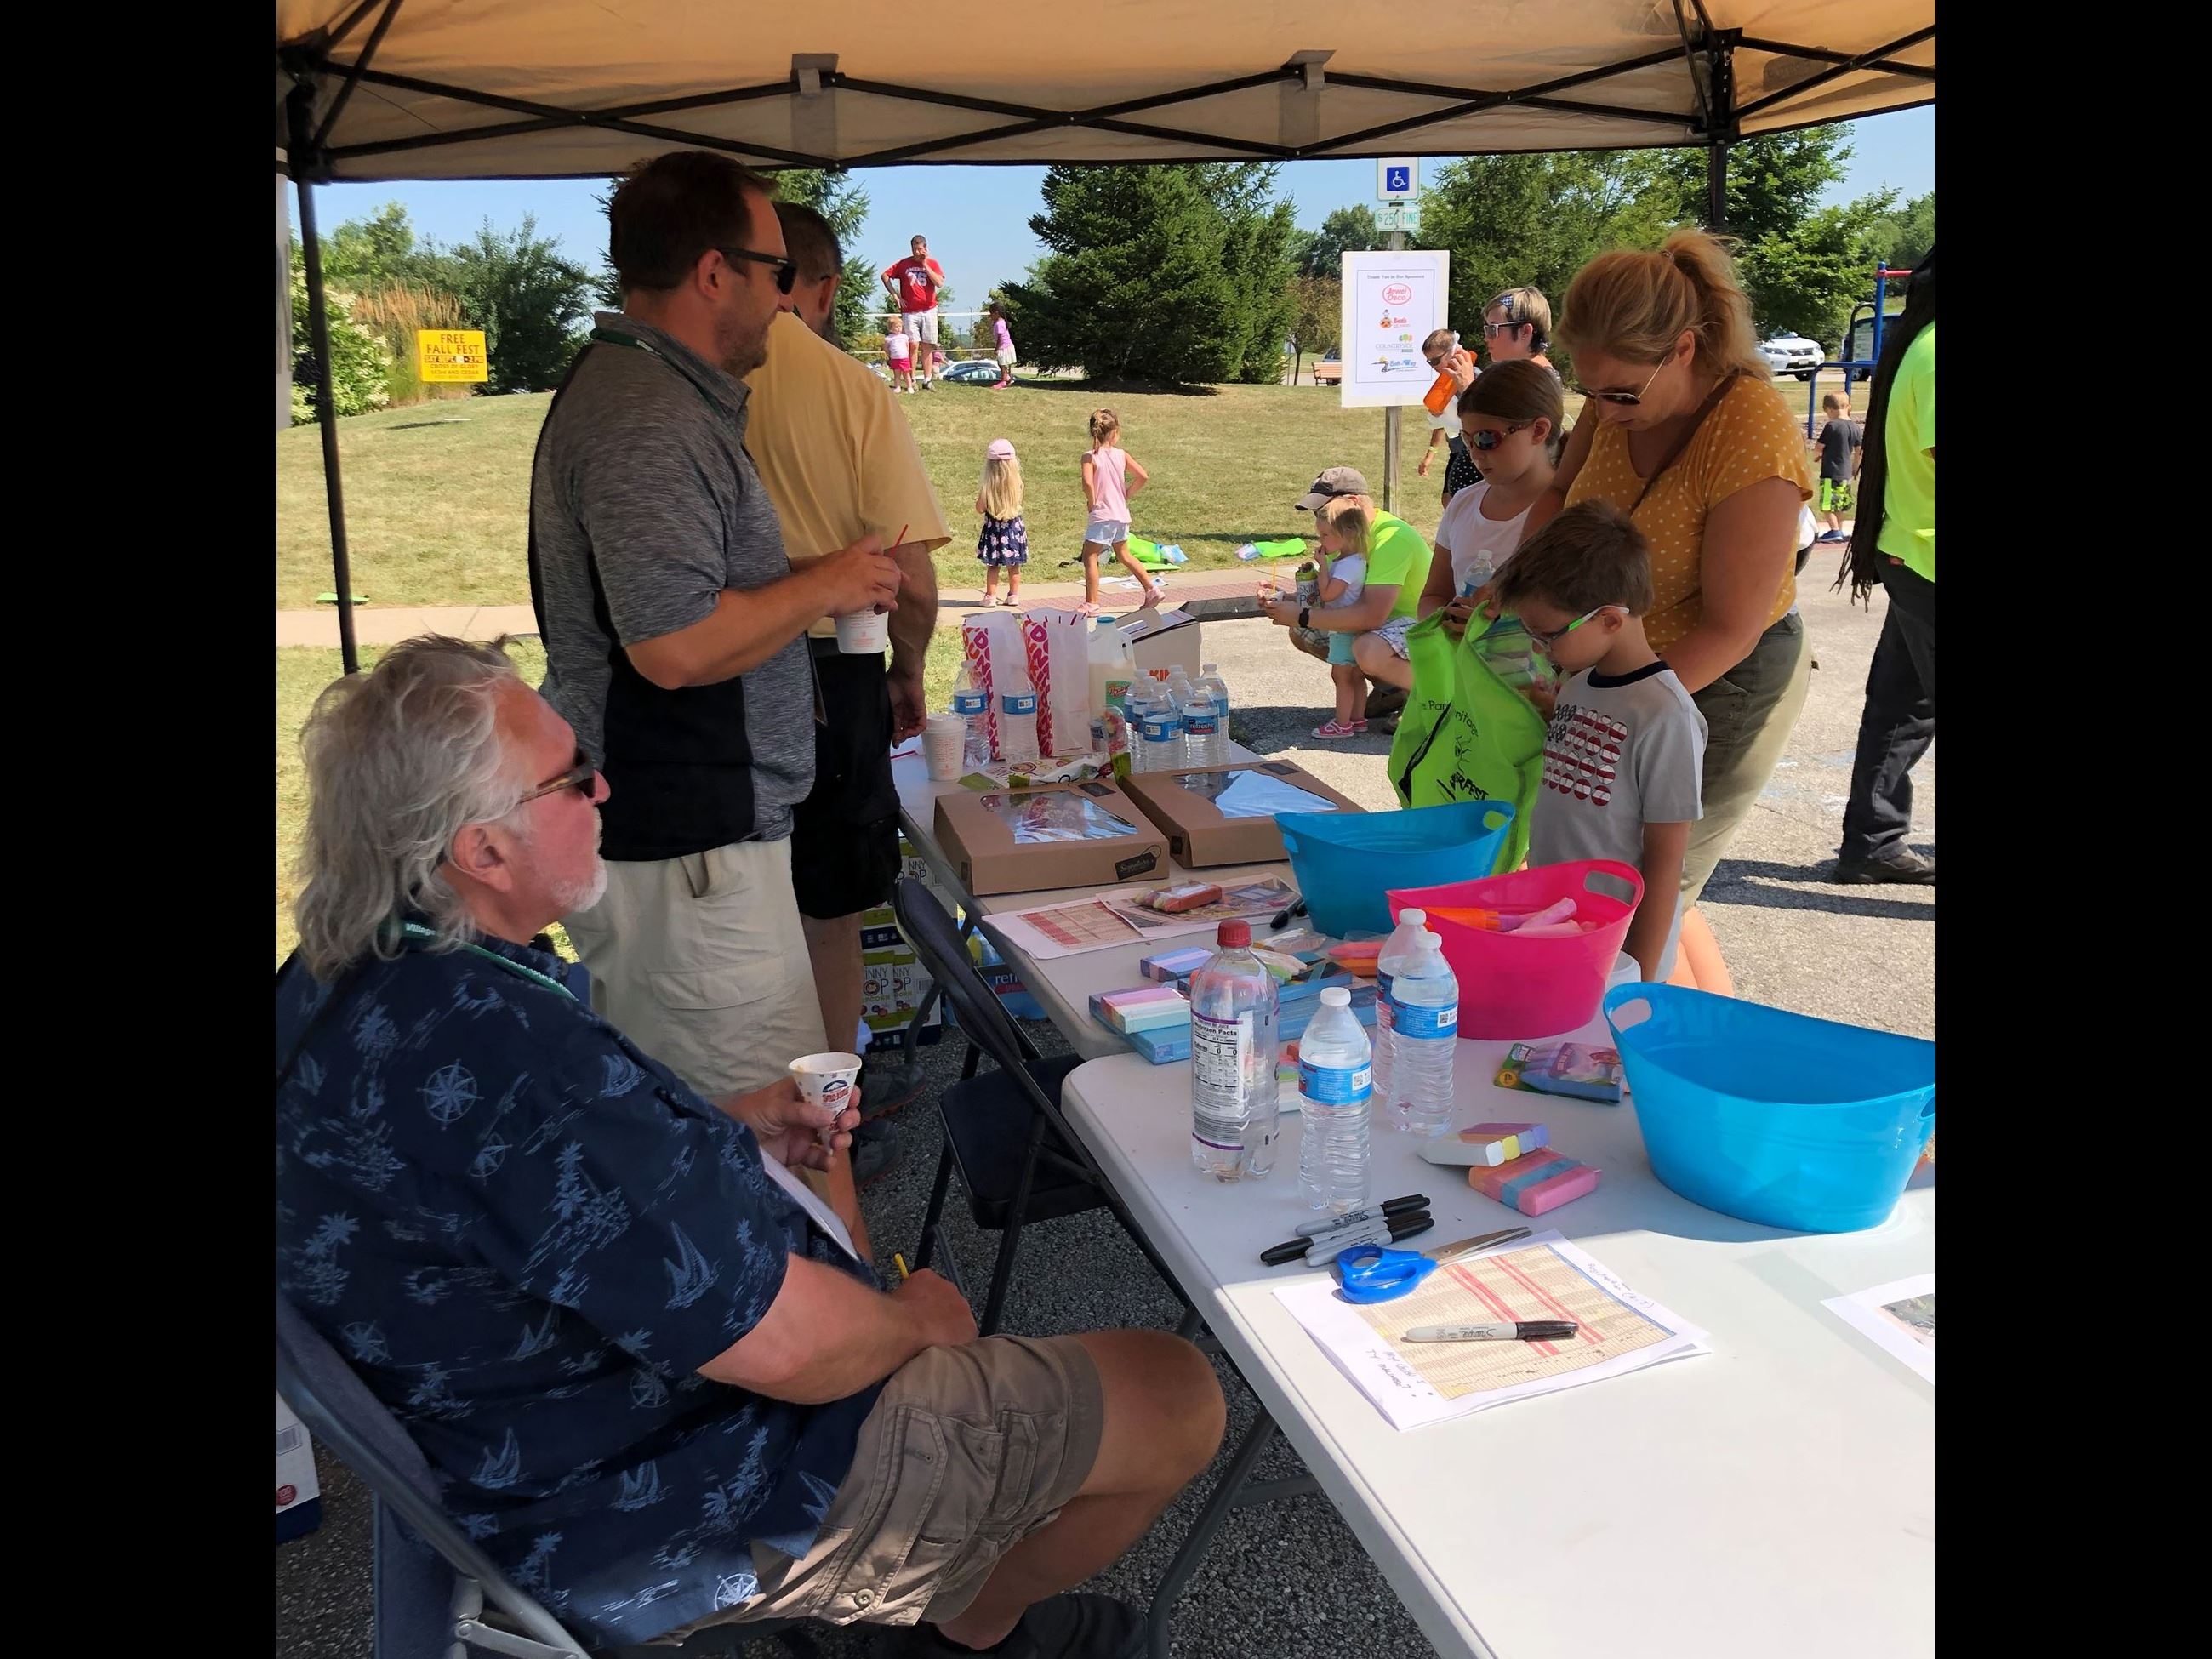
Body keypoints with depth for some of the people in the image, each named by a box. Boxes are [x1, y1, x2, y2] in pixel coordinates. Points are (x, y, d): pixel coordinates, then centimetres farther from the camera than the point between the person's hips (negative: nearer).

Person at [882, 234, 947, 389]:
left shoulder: (933, 264, 6)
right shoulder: (904, 264, 4)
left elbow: (940, 283, -8)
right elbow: (885, 275, 7)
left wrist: (925, 265, -9)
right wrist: (895, 295, 0)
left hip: (929, 310, 2)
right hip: (910, 311, -1)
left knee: (927, 346, 3)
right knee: (914, 344, -10)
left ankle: (927, 381, 8)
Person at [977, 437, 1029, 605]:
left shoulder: (988, 487, -15)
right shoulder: (1016, 484, -8)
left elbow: (980, 509, -8)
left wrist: (979, 497, 10)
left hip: (994, 529, -2)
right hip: (1014, 527, 2)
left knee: (993, 565, 5)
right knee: (1014, 565, 12)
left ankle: (991, 596, 6)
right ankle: (1014, 595, 19)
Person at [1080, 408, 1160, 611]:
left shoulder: (1090, 457, -11)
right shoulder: (1122, 455, 2)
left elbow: (1087, 483, -27)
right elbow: (1143, 477, -2)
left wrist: (1091, 502, -10)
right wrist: (1126, 494, 10)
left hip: (1102, 516, -6)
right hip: (1121, 515, 6)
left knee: (1089, 557, 1)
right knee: (1124, 555, 24)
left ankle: (1091, 605, -2)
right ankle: (1152, 588, 27)